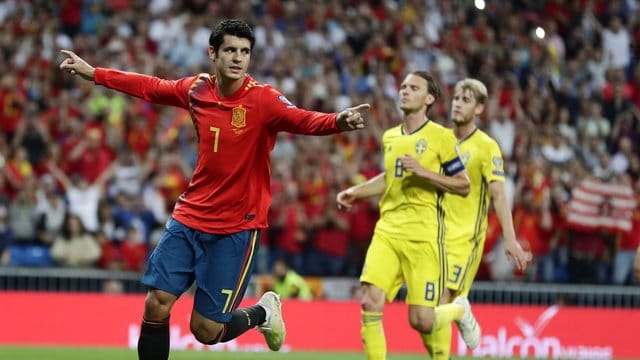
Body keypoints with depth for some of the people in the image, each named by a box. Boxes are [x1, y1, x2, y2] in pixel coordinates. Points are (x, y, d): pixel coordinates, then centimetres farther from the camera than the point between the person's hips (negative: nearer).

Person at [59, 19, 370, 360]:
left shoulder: (262, 99, -15)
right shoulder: (197, 89, -1)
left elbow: (305, 121, -32)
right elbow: (150, 87, 17)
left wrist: (338, 121, -53)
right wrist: (93, 73, 22)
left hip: (235, 228, -4)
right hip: (189, 217, 4)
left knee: (206, 329, -4)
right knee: (156, 306, -3)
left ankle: (263, 312, 28)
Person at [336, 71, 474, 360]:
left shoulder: (441, 137, -3)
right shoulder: (389, 138, 14)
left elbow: (463, 186, -3)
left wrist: (424, 172, -15)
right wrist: (355, 192, 18)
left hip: (423, 235, -5)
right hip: (387, 230, 5)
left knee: (421, 322, -5)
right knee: (370, 302, -16)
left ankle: (459, 311, 29)